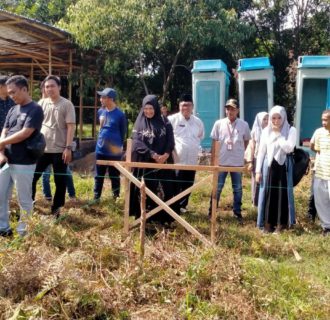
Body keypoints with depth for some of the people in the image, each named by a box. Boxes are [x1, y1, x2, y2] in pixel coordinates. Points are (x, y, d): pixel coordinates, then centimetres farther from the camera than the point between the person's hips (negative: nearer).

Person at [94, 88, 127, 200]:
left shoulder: (120, 114, -11)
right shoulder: (101, 112, 3)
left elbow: (123, 133, -1)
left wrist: (119, 146, 3)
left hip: (114, 152, -4)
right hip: (100, 150, 5)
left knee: (114, 176, 8)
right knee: (98, 176, 11)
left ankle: (115, 198, 21)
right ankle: (96, 198, 22)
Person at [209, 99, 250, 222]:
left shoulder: (244, 125, -3)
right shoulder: (219, 123, -3)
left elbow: (246, 141, 12)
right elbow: (214, 142, 2)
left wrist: (239, 151, 6)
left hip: (237, 162, 1)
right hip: (221, 161, -1)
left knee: (237, 188, 10)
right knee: (217, 187, 7)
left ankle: (237, 212, 23)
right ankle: (211, 211, 17)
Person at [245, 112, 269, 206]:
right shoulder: (255, 132, 3)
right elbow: (251, 148, 2)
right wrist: (250, 162, -3)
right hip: (257, 160, 0)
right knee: (256, 181, 6)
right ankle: (256, 202, 16)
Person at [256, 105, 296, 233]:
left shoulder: (291, 130, -2)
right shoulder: (266, 131, 5)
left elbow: (289, 148, -16)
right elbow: (261, 152, 6)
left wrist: (278, 134, -12)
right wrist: (258, 170, 1)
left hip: (283, 166, -2)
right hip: (269, 166, 2)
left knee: (282, 194, 2)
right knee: (268, 194, 5)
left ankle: (281, 222, 14)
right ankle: (267, 223, 16)